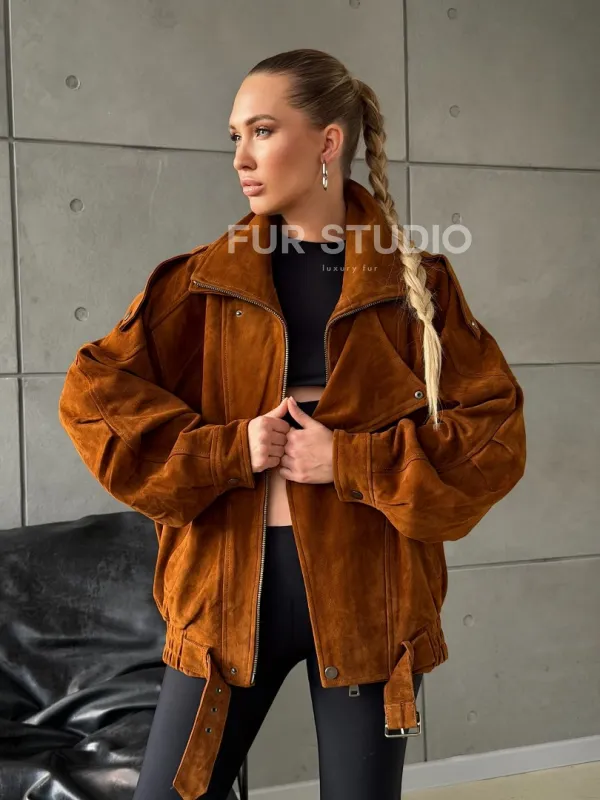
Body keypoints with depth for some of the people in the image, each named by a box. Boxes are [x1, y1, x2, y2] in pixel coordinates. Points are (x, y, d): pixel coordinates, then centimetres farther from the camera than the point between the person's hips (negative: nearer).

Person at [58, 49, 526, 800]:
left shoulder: (417, 282, 0)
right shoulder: (204, 279, 3)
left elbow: (495, 434, -3)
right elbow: (93, 396, -1)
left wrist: (352, 460, -15)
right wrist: (230, 449, -12)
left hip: (368, 592, 0)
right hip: (228, 587, 1)